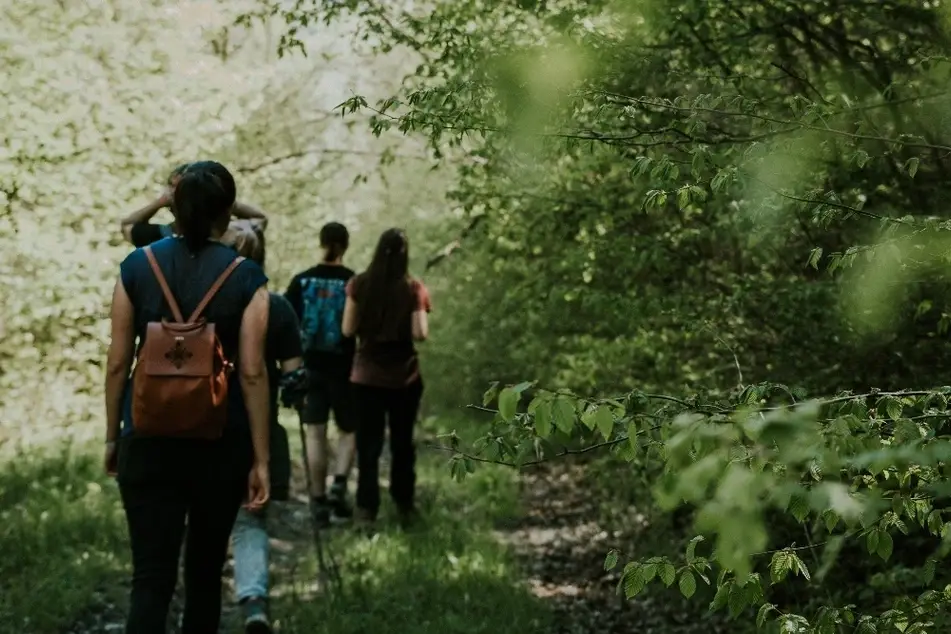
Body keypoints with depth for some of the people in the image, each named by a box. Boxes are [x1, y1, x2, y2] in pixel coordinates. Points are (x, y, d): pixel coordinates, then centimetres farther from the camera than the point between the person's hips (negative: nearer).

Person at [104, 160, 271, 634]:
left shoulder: (136, 267, 0)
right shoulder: (245, 278, -5)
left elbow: (118, 361, 1)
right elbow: (252, 373, -7)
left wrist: (113, 436, 13)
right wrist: (261, 457, -2)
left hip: (149, 437, 1)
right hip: (221, 439, 0)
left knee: (151, 575, -1)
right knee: (205, 568, 16)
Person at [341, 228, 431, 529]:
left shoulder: (360, 284, -6)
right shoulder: (414, 288, -9)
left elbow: (348, 329, -6)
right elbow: (420, 334, -13)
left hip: (367, 376, 0)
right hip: (404, 376, 0)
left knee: (368, 443, 6)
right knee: (402, 443, 14)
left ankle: (367, 507, 3)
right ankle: (405, 506, 20)